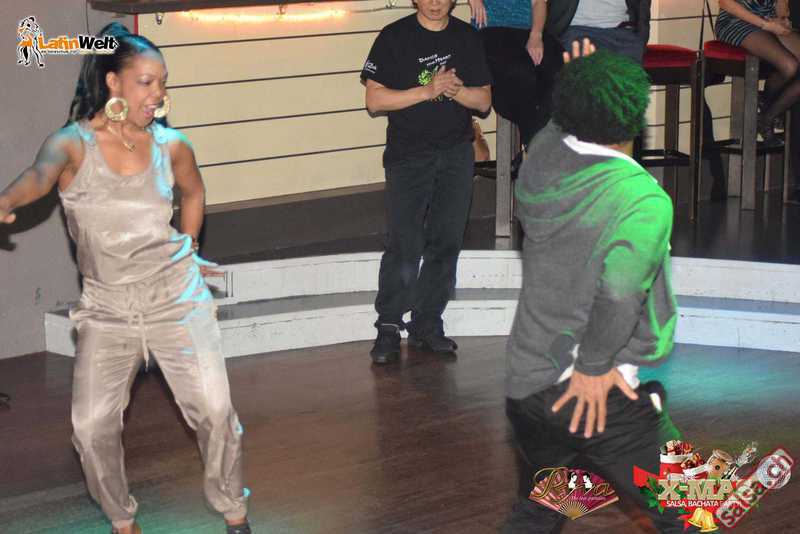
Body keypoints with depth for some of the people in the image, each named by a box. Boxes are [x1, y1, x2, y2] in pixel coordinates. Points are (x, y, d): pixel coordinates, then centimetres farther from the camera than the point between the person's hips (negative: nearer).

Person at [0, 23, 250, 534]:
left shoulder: (170, 144, 0)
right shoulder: (73, 143, -10)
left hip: (176, 296, 1)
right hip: (107, 306, -1)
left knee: (213, 409, -8)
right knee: (92, 426, -6)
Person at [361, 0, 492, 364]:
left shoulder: (467, 37, 8)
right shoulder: (394, 38, -2)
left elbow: (484, 101, 7)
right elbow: (375, 100, -8)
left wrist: (454, 89, -13)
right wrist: (427, 91, -16)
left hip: (456, 154, 3)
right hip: (407, 154, -3)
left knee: (446, 242, 3)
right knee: (404, 244, -10)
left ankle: (427, 324, 11)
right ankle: (388, 327, -3)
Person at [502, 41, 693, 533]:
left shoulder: (541, 160, 1)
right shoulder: (645, 201, -19)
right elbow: (620, 289, -33)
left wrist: (577, 95, 12)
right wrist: (594, 365, -20)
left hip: (524, 385, 7)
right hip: (607, 401, -7)